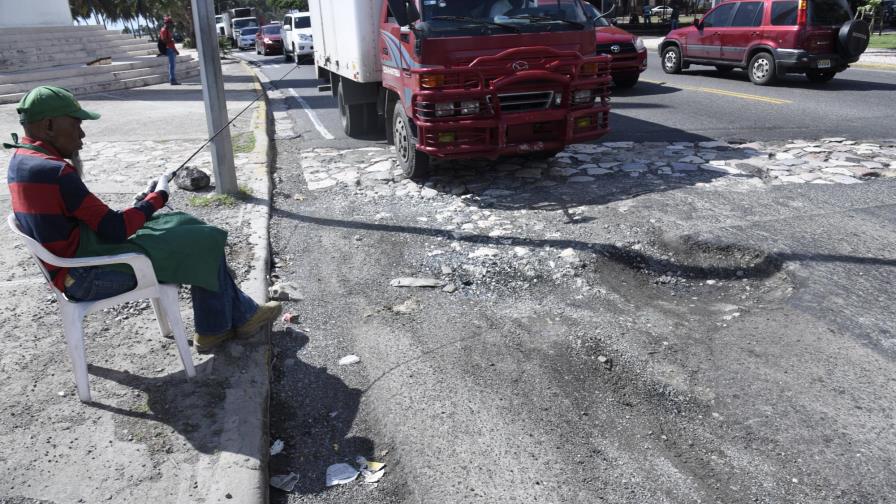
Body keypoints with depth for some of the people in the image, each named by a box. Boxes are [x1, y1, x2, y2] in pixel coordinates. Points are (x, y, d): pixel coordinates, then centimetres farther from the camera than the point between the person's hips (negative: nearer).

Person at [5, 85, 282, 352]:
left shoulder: (20, 159, 6)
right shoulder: (54, 171, -25)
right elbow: (115, 231, -22)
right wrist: (158, 196, -10)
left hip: (70, 269, 10)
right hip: (89, 275, -10)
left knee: (186, 228, 12)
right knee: (203, 244, -4)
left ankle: (240, 314, 15)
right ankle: (214, 329, 16)